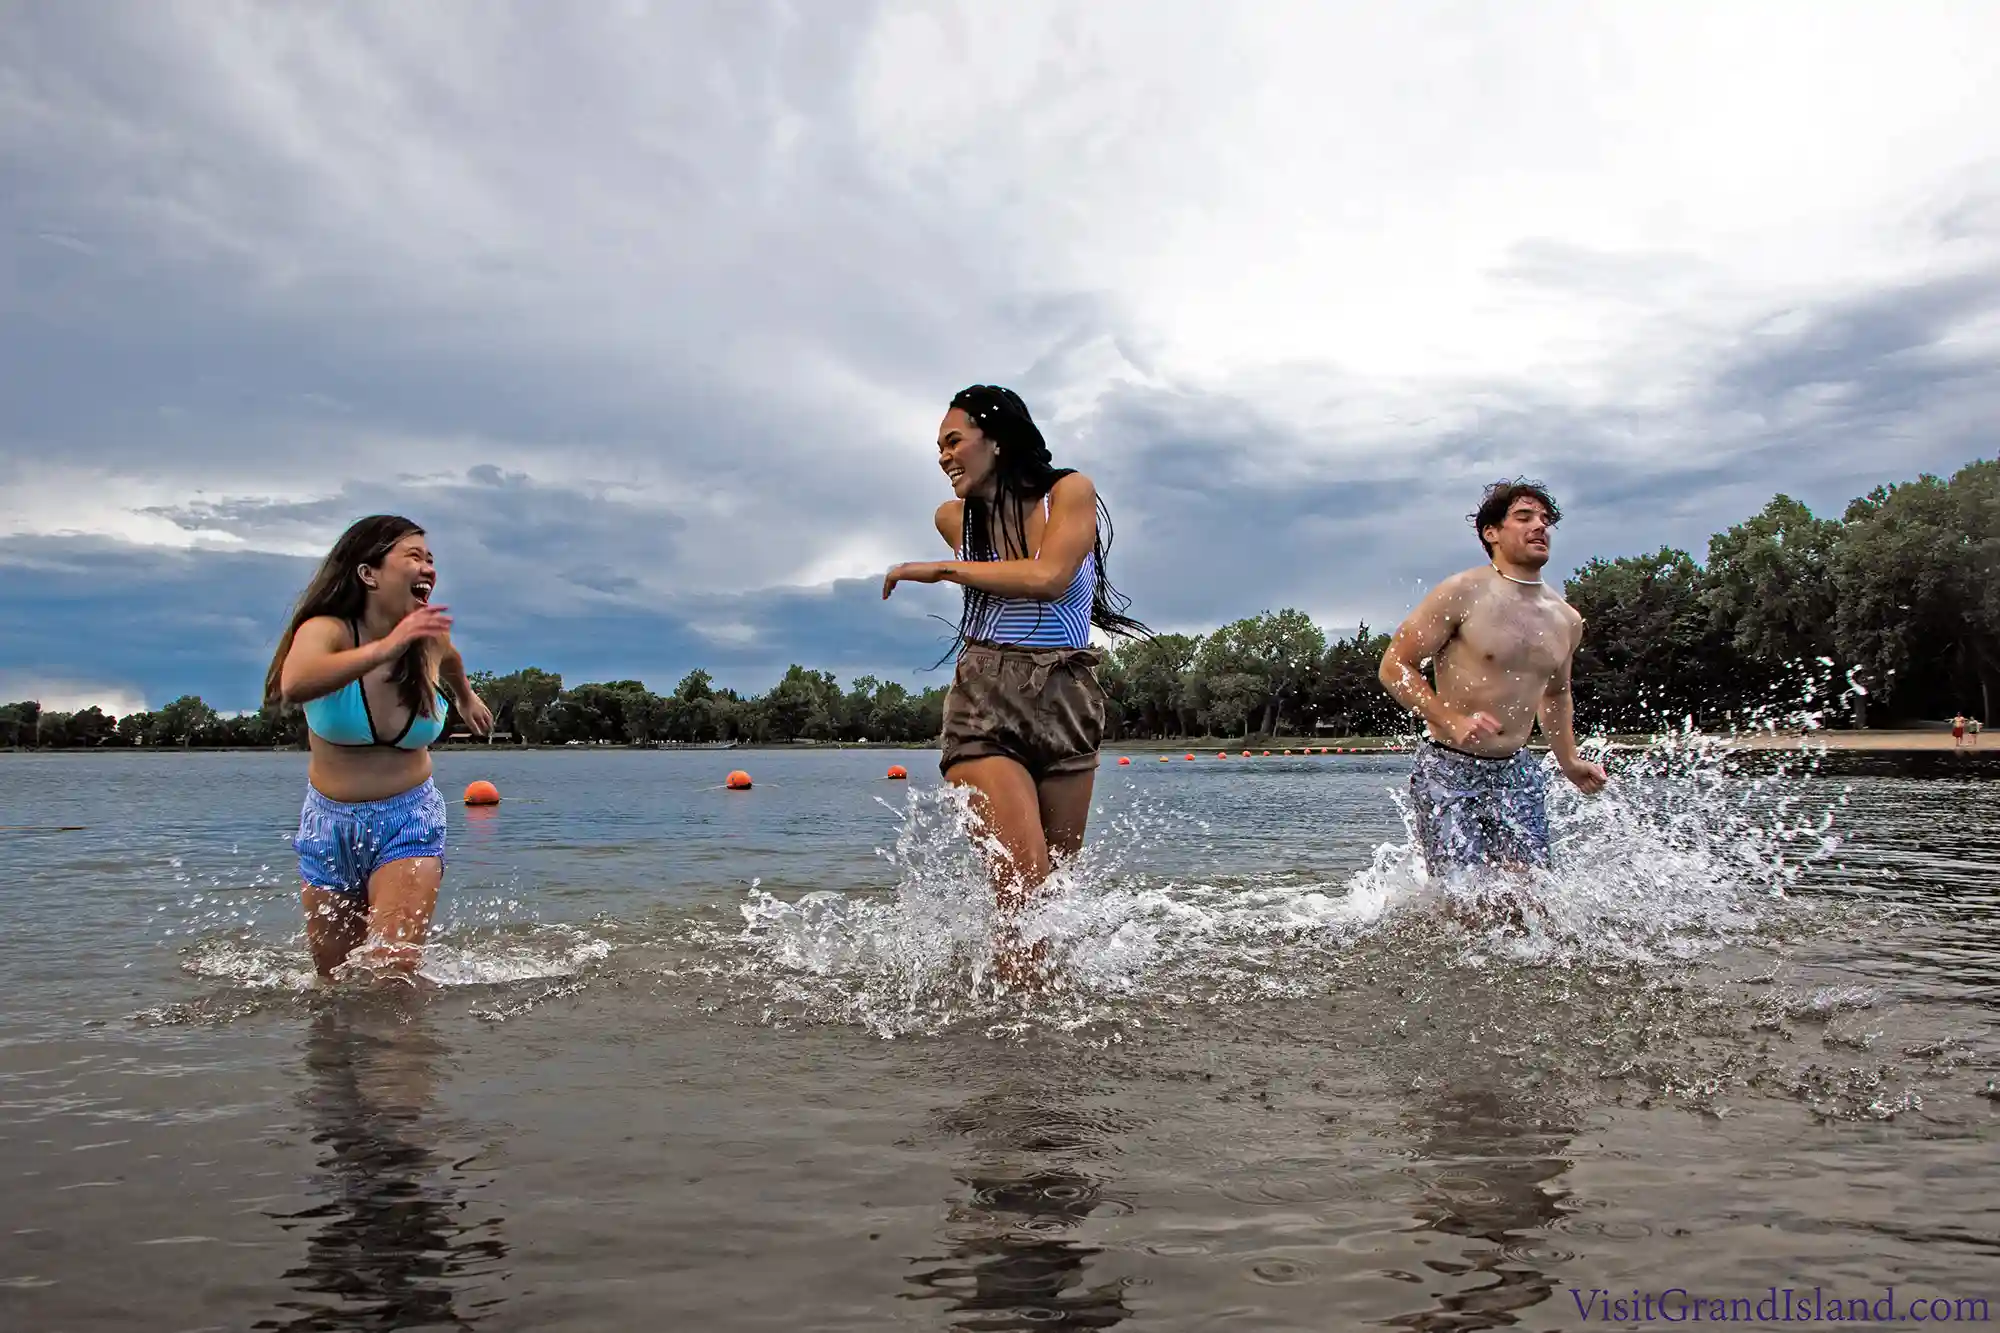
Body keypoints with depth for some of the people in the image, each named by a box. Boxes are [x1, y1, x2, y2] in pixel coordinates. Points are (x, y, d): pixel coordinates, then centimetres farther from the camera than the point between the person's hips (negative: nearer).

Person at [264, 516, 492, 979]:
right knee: (335, 980, 14)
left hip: (411, 821, 1)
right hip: (329, 823, 0)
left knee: (393, 969, -19)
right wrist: (385, 649, -53)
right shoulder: (326, 630, -18)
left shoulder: (430, 637, -6)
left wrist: (466, 698, 39)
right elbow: (293, 685, -43)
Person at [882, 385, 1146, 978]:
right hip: (984, 707, 0)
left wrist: (942, 569, -11)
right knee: (1025, 892, -16)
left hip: (1068, 706, 0)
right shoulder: (953, 517, 10)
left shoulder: (1069, 493, -1)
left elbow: (1048, 578, -17)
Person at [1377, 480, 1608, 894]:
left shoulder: (1566, 620, 11)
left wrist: (1569, 760, 18)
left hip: (1516, 771, 6)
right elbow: (1395, 665, -10)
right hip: (1448, 769, -6)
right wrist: (1452, 720, -22)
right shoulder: (1463, 594, -9)